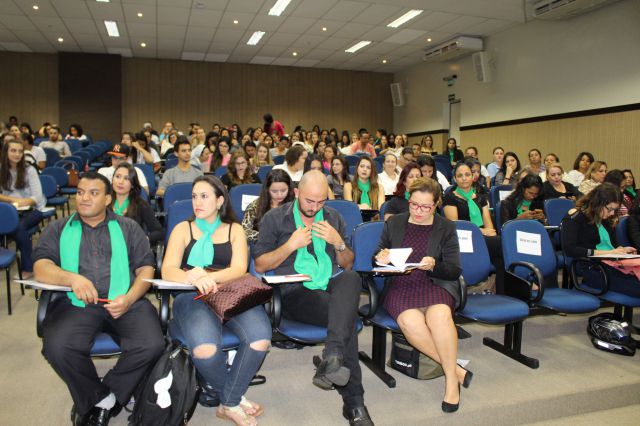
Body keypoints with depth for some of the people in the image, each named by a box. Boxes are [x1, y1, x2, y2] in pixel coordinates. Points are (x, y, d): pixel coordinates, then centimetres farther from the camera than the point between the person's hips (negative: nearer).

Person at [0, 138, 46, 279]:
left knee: (19, 226, -33)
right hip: (13, 210, 3)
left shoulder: (29, 170, -5)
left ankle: (28, 268, -25)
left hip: (33, 209, -2)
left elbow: (37, 197, -11)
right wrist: (14, 200, -15)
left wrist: (22, 202, -28)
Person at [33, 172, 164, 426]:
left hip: (126, 301, 0)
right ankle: (100, 398, -2)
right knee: (57, 348, -30)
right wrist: (72, 278, -19)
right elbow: (41, 268, 3)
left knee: (152, 345, -26)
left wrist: (129, 298, -11)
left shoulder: (128, 227, 16)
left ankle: (102, 399, 1)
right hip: (76, 303, 1)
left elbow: (146, 267, 8)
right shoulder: (58, 230, 17)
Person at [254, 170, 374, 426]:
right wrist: (291, 245, -7)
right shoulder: (274, 218, 9)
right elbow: (260, 265, 5)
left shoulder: (333, 218, 19)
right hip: (295, 292, -3)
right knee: (346, 315, -32)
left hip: (331, 285, 4)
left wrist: (338, 242, 0)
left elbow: (348, 265, 21)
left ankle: (332, 358, -44)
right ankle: (354, 402, -24)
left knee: (352, 278, -35)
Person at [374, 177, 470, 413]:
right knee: (410, 322, -33)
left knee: (439, 314, -36)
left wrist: (434, 265, -17)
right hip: (400, 286, 1)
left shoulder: (446, 227, 8)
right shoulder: (394, 223, 11)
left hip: (435, 285, 0)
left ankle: (451, 379, -15)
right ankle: (456, 369, -14)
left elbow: (454, 271, 4)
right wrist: (381, 258, -6)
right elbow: (378, 256, 19)